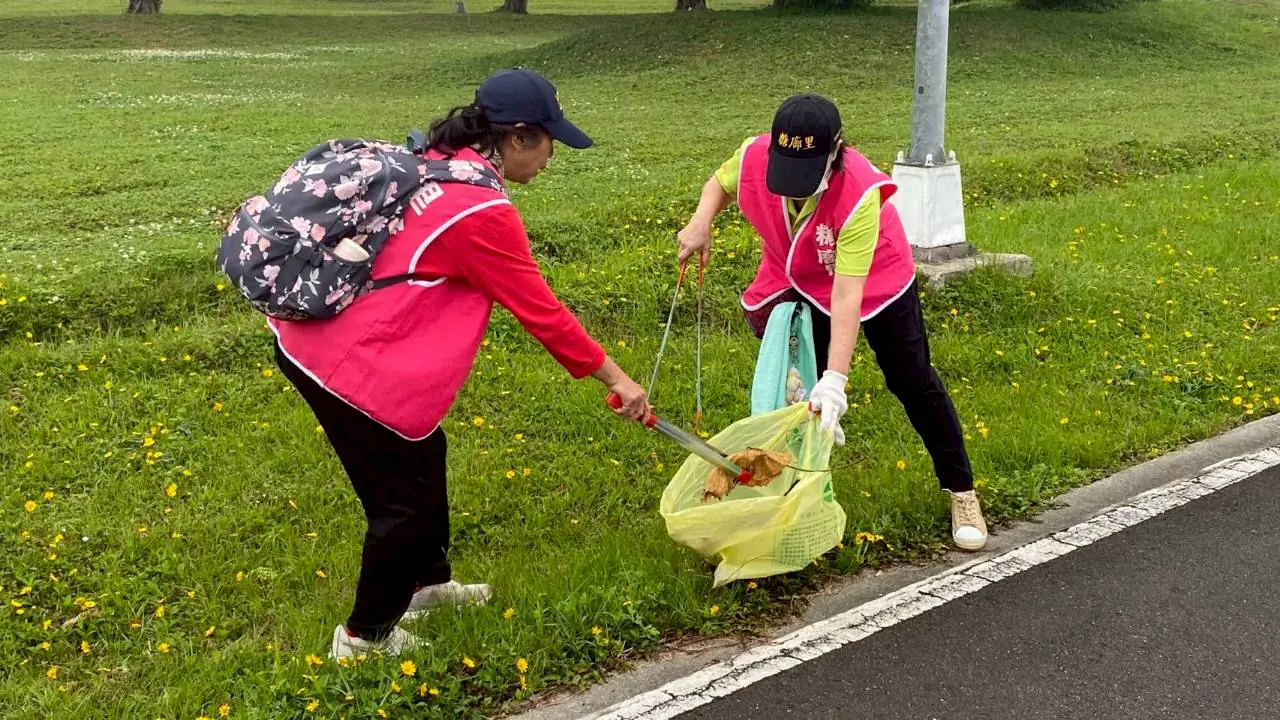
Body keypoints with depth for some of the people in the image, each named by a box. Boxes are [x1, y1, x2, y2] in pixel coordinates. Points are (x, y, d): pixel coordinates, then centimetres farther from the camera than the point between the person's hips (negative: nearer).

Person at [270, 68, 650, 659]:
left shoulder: (430, 165, 6)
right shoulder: (484, 212, -19)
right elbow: (542, 312, -14)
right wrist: (616, 379, -5)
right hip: (349, 369, -9)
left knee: (423, 455, 24)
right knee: (406, 496, 6)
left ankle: (426, 581, 44)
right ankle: (365, 635, 24)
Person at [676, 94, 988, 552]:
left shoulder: (860, 193, -41)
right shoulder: (753, 157, -30)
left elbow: (846, 296, -43)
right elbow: (720, 183, -3)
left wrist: (835, 379, -47)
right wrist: (701, 222, -24)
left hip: (874, 278, -4)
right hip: (797, 281, 4)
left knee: (912, 380, 1)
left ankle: (961, 492, 14)